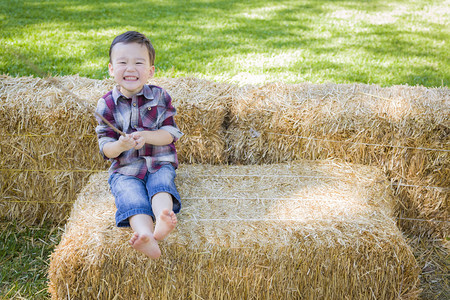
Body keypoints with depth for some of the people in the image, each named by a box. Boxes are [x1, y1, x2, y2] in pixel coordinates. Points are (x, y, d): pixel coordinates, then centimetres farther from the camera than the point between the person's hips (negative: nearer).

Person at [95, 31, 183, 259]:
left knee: (160, 185, -31)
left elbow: (171, 134, -2)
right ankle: (146, 236, -56)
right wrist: (119, 146, -25)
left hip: (159, 164, 1)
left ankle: (163, 220, -60)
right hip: (124, 169, -1)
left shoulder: (160, 97, 2)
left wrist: (146, 136, -20)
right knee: (132, 197, -29)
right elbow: (106, 148, -1)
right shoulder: (107, 104, 0)